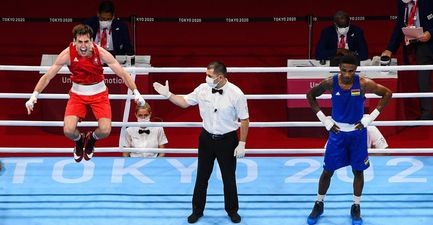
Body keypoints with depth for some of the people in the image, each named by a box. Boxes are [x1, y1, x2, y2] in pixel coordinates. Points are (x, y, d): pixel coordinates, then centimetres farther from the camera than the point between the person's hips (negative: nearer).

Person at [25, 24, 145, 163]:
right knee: (68, 131, -19)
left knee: (105, 131, -18)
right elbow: (47, 76, -14)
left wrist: (136, 93, -26)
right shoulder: (68, 54, -21)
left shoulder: (101, 53, -22)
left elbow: (123, 74, -17)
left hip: (99, 93, 0)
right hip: (77, 93, 0)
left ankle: (91, 139, 22)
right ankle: (79, 141, 22)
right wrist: (33, 97, -21)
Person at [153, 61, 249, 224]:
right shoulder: (203, 89, -7)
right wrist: (168, 94, -4)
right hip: (207, 138, 3)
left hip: (227, 140, -3)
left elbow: (244, 120, -11)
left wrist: (242, 144, -11)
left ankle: (232, 210, 32)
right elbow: (184, 102, 8)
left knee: (229, 178, 12)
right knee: (202, 177, 12)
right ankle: (197, 210, 28)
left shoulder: (236, 94, -18)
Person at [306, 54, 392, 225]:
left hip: (357, 132, 0)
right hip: (337, 131, 0)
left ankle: (356, 207, 23)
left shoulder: (363, 83, -16)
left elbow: (387, 93, -6)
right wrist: (324, 120, -4)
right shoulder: (330, 82, -14)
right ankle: (319, 204, 23)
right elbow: (310, 95, 1)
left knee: (358, 171, 7)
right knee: (328, 171, 5)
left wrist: (370, 118, -9)